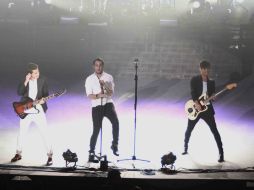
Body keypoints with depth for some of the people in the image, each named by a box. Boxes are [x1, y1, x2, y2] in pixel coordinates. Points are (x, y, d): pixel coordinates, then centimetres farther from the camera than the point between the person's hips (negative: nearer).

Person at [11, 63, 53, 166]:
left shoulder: (42, 80, -3)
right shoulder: (24, 81, -3)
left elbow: (46, 93, 0)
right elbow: (19, 92, -15)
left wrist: (43, 99, -21)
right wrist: (26, 81, -25)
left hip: (39, 111, -1)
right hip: (25, 111, 1)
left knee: (44, 134, -4)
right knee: (21, 133, 11)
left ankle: (50, 155, 6)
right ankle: (18, 154, 28)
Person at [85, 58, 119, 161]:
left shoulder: (109, 77, 5)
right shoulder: (89, 79, 3)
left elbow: (111, 93, -3)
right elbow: (89, 96, -5)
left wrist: (105, 85, -19)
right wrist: (98, 95, -24)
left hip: (108, 104, 1)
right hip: (96, 106, -1)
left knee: (115, 122, -24)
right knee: (96, 130, -2)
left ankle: (114, 145, -10)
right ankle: (91, 152, 14)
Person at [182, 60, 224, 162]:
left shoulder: (211, 82, 7)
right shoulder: (194, 80, -3)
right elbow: (193, 92, -15)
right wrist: (196, 103, -29)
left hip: (207, 108, 1)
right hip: (195, 108, -1)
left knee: (214, 131, -5)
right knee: (189, 129, 9)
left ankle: (221, 153, -4)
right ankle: (185, 148, 30)